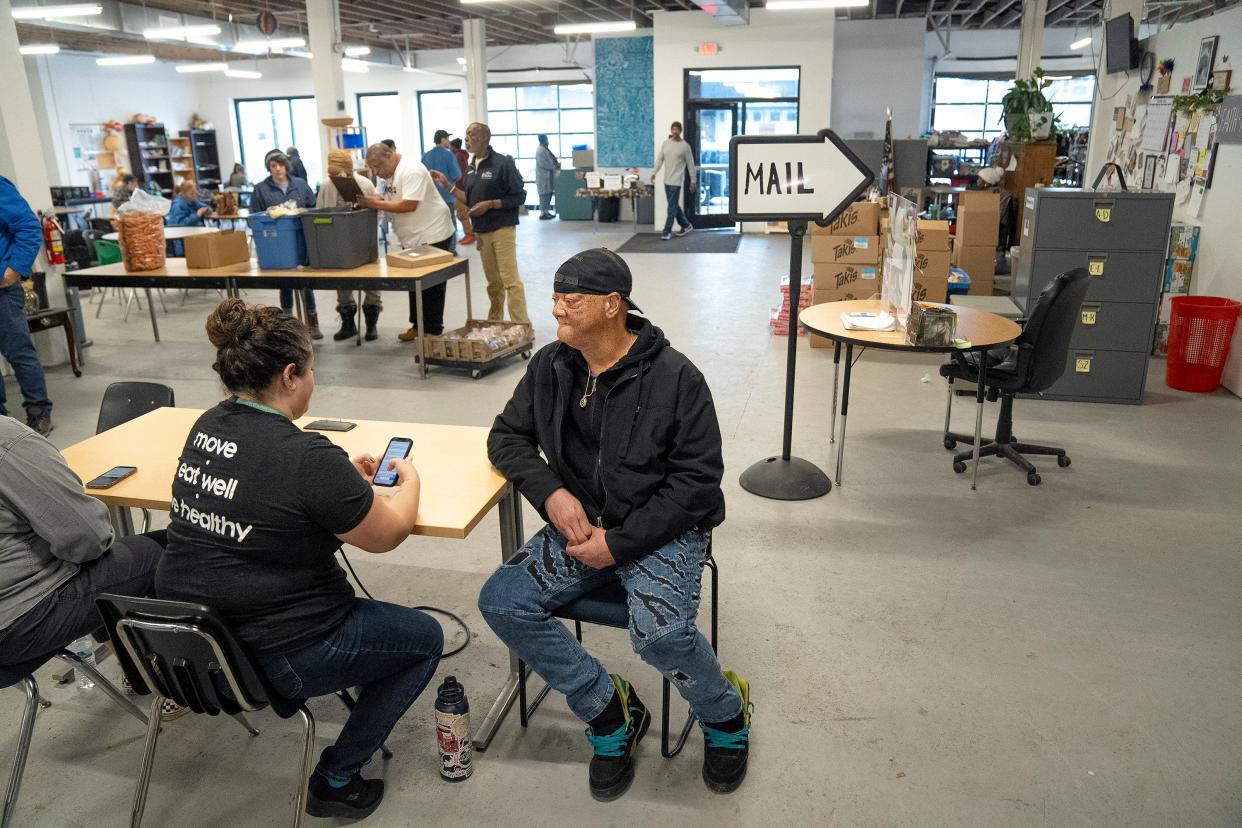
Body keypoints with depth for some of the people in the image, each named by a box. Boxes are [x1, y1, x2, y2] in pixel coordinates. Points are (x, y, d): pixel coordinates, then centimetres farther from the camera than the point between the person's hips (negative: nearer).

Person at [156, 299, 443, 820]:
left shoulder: (207, 426, -2)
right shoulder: (308, 457, -26)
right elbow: (388, 535, -12)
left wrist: (344, 475, 13)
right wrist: (409, 480, 6)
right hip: (271, 658, -8)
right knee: (424, 638, 12)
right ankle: (336, 780, 15)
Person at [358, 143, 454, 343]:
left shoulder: (411, 171, -19)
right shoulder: (389, 174, 10)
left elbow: (409, 205, -27)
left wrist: (377, 204, -21)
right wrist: (375, 202, -5)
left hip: (433, 237, -9)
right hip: (412, 239, 9)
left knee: (432, 287, -1)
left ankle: (433, 331, 7)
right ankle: (418, 325, 26)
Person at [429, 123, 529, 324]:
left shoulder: (503, 163, -10)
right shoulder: (471, 168, 12)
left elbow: (519, 197, -11)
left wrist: (490, 204, -18)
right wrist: (448, 186, 8)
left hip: (502, 230, -7)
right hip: (481, 232, 7)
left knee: (510, 280, -9)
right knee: (493, 282, 14)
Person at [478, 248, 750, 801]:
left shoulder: (674, 377, -14)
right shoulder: (551, 367, 1)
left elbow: (697, 480, -13)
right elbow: (507, 437, 9)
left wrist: (619, 542, -19)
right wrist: (551, 492, -11)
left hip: (663, 529, -5)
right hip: (581, 524, 6)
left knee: (660, 634, -30)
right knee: (502, 602, -14)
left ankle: (726, 714, 8)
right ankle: (607, 710, 5)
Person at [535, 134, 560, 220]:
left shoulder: (545, 149, 16)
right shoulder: (540, 151, -16)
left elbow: (550, 160, 24)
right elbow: (543, 164, -22)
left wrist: (557, 165, 7)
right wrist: (555, 167, -15)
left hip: (548, 175, 10)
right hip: (543, 176, -10)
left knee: (549, 193, 11)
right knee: (544, 194, -9)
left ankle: (546, 211, 16)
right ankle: (542, 213, -8)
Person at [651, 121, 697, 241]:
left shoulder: (685, 146, -4)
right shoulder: (665, 144, 10)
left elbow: (690, 164, -1)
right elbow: (660, 159, 11)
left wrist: (693, 180, -1)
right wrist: (654, 173, 0)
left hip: (676, 180, -6)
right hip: (667, 180, 6)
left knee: (672, 206, -8)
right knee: (674, 205, 13)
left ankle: (667, 231, -6)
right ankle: (686, 225, 28)